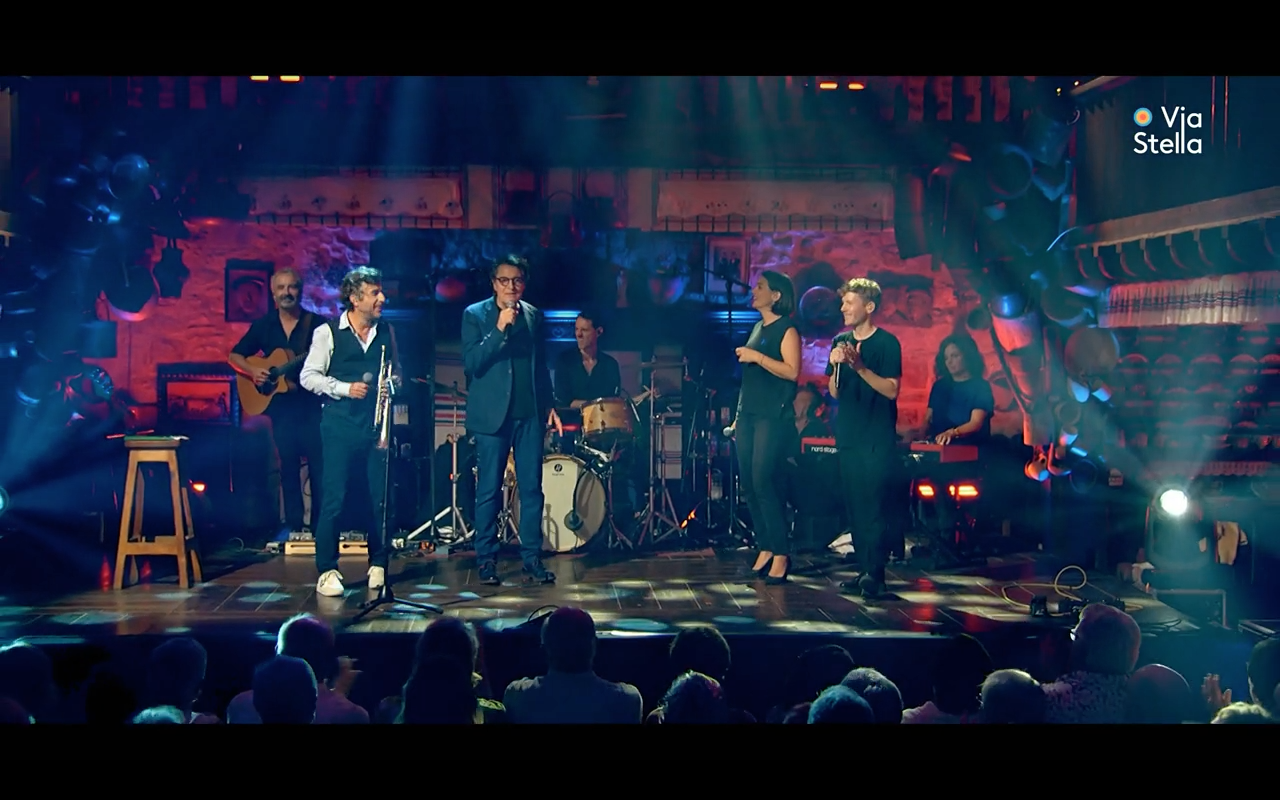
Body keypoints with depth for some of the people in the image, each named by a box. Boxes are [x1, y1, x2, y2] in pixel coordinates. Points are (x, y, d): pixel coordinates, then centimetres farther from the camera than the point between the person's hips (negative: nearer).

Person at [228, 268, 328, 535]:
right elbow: (234, 356, 15)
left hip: (312, 404, -3)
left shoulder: (318, 324, 1)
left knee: (319, 465, -4)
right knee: (288, 466, 8)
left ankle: (319, 527, 4)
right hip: (280, 405, 3)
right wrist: (252, 372, -4)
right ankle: (294, 526, 15)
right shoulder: (263, 326, 10)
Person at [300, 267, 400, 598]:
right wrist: (345, 388, -14)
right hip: (340, 425, -4)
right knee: (335, 498, -3)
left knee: (382, 496, 4)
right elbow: (308, 376, -3)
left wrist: (391, 384, -1)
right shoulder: (328, 333, -2)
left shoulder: (387, 332, 10)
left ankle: (378, 566, 18)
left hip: (378, 424, 4)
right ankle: (327, 571, 6)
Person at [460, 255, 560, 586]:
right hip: (492, 415, -3)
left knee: (532, 488, 2)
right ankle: (487, 560, 10)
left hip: (529, 414, 3)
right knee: (489, 491, 0)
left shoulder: (534, 316, 12)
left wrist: (549, 405, 13)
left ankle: (532, 559, 9)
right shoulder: (475, 315, 1)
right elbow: (471, 363, -10)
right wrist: (500, 329, -18)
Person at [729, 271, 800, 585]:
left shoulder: (786, 330, -4)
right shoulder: (758, 328, 20)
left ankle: (780, 554, -7)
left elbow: (792, 371, -16)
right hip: (748, 415, 8)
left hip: (773, 417, -8)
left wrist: (757, 356, -17)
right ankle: (765, 548, 15)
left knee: (764, 482, -13)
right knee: (748, 483, 6)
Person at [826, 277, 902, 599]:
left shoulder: (887, 342, -5)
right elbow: (835, 392, 12)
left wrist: (860, 366, -21)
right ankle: (865, 568, 11)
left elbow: (891, 390, -12)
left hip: (878, 439, -6)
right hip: (848, 436, 6)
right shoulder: (840, 342, 12)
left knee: (873, 506, -10)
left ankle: (875, 572, -7)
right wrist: (836, 366, -7)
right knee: (854, 506, 6)